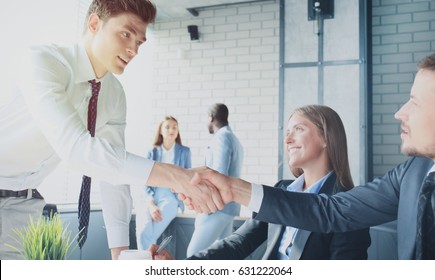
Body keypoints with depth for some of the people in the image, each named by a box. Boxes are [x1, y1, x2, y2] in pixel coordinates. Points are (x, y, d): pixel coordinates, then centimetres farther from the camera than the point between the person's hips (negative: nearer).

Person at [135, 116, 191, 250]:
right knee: (141, 233, -24)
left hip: (170, 198, -2)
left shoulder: (184, 151, 9)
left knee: (147, 235, -23)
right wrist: (151, 204, -9)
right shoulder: (152, 152, 12)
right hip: (149, 199, 2)